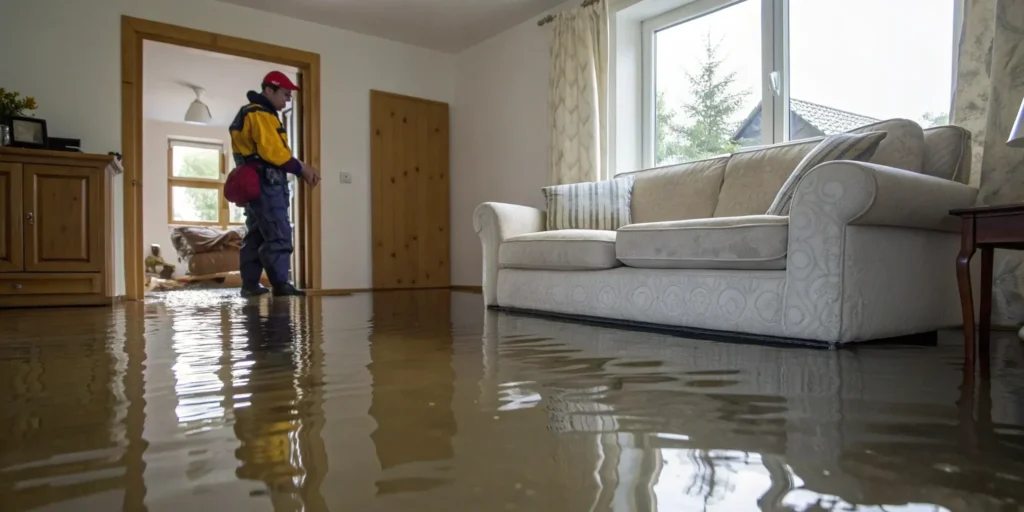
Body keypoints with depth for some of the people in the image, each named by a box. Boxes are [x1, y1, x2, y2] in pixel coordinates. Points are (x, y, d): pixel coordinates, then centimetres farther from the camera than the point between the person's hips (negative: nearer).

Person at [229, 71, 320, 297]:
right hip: (265, 183, -11)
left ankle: (250, 284, 13)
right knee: (278, 235, -12)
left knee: (256, 235, 10)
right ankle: (280, 284, -13)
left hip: (255, 183, 11)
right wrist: (302, 169, -10)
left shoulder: (253, 114, 24)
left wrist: (302, 168, 6)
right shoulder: (260, 114, -10)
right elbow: (273, 151, -20)